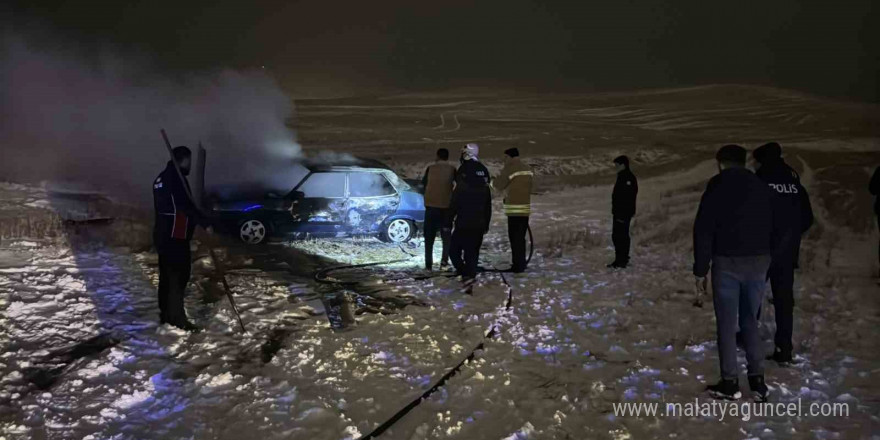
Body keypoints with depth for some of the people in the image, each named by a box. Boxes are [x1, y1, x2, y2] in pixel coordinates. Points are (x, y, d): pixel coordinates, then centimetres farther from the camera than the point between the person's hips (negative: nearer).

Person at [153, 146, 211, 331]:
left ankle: (165, 314, 20)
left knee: (167, 275, 14)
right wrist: (205, 223, -22)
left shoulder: (162, 177, 16)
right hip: (175, 236, -10)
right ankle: (177, 317, -7)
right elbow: (186, 206, -23)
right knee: (179, 276, -8)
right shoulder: (176, 178, -15)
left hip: (163, 234, 10)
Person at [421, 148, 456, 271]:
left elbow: (423, 182, 14)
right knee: (446, 236, 10)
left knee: (429, 236, 8)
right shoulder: (452, 169, 2)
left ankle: (428, 264, 3)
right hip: (447, 206, 0)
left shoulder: (430, 168, 2)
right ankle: (444, 262, -3)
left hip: (431, 205, 0)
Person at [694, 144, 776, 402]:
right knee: (750, 321, 16)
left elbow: (703, 229, -10)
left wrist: (700, 270, -5)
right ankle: (757, 379, 14)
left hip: (728, 261, -5)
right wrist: (767, 261, 13)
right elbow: (773, 228, 12)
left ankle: (729, 383, 7)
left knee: (726, 323, 3)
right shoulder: (762, 187, 13)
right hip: (759, 261, 5)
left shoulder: (718, 185, -4)